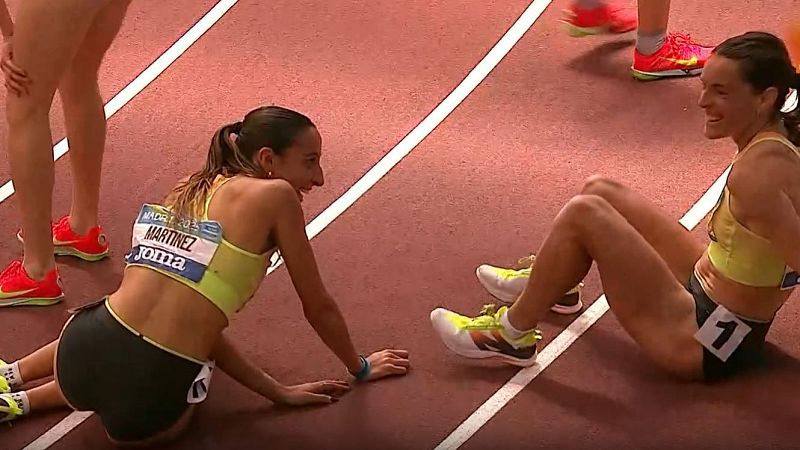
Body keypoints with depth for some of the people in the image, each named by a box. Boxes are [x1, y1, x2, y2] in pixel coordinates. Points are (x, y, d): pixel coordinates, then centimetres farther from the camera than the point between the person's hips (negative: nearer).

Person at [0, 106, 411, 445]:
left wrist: (278, 391, 24)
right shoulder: (274, 196, 0)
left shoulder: (187, 193, 18)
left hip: (80, 356, 5)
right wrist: (360, 368, 28)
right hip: (145, 407, -5)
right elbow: (319, 307, 9)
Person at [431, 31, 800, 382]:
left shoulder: (756, 174, -31)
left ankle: (514, 335, 4)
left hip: (708, 344, -10)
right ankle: (548, 283, 47)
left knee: (583, 213, -15)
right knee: (599, 191, 17)